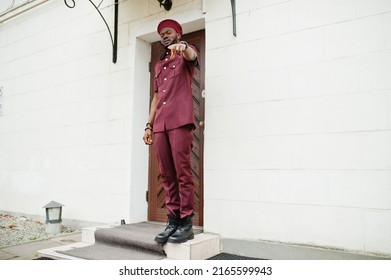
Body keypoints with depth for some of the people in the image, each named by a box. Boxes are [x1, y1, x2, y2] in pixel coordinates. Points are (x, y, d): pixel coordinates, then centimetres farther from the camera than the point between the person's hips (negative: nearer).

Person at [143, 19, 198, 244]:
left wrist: (183, 46, -38)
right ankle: (173, 220, 10)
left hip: (180, 121, -6)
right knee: (167, 175, 4)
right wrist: (149, 125, 18)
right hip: (160, 125, 6)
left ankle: (186, 222, -3)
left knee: (183, 173, -8)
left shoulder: (185, 54, 13)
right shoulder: (159, 66, 29)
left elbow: (192, 56, -13)